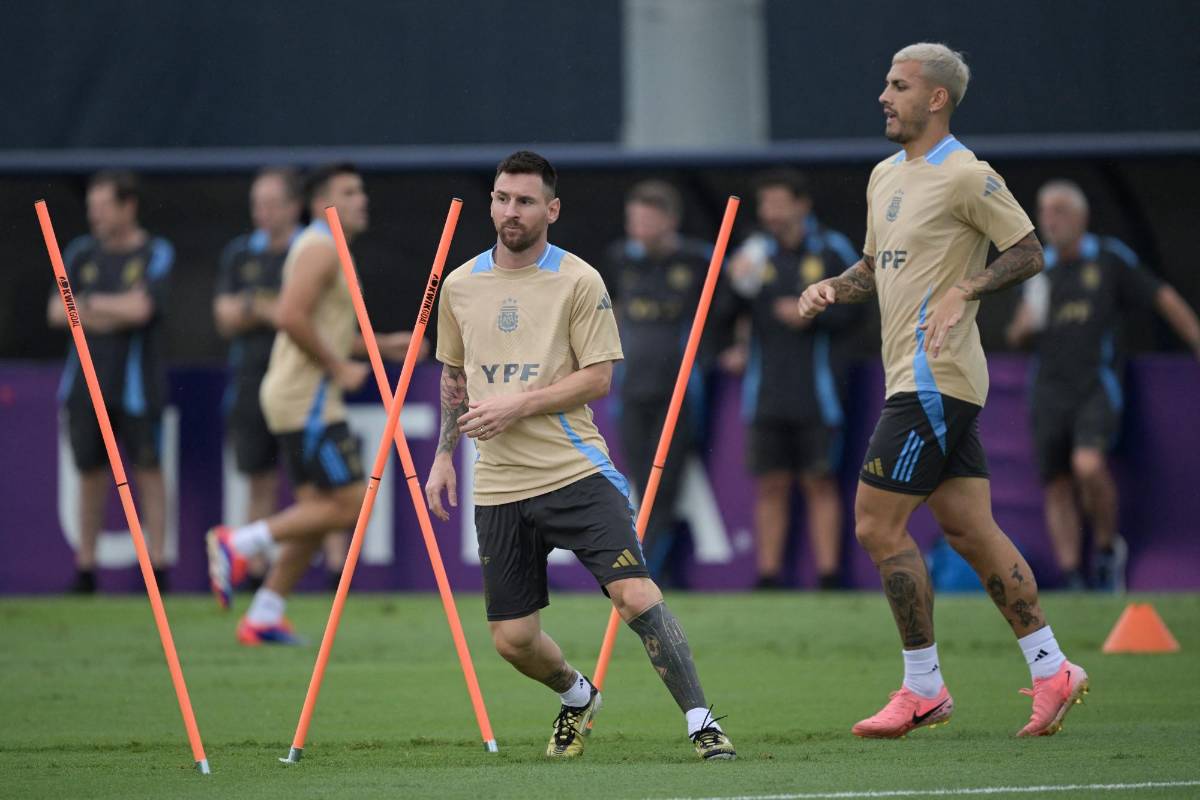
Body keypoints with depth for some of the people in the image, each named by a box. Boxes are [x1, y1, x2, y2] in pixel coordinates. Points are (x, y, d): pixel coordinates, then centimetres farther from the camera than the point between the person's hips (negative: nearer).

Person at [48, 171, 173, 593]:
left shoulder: (155, 253, -3)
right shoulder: (81, 253, 10)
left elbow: (141, 308, -15)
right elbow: (57, 311, 3)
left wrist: (89, 303, -4)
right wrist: (115, 312, -8)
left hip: (135, 383, -4)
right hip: (87, 380, 4)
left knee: (147, 470, -2)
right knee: (91, 471, 6)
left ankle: (156, 565, 1)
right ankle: (85, 569, 11)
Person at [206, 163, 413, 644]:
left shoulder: (326, 251, 20)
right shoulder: (320, 248, -12)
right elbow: (290, 316, -25)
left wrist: (383, 346, 19)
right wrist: (338, 367, -18)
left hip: (308, 400, 10)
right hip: (307, 400, -10)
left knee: (317, 514, 9)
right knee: (349, 505, -11)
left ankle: (264, 617, 8)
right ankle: (240, 543, -7)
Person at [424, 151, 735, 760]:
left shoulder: (578, 282, -4)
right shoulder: (460, 286, 10)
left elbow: (598, 378, -7)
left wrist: (517, 404, -15)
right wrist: (444, 455, 18)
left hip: (575, 471, -4)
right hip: (498, 486, 4)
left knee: (636, 595, -19)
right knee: (512, 639, 2)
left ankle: (702, 724, -11)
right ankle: (577, 698, 34)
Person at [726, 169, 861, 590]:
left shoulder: (831, 250, 0)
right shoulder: (755, 251, 9)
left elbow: (852, 310, -2)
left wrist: (812, 315, -18)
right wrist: (736, 286, -12)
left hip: (817, 392, -3)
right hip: (765, 393, 3)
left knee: (820, 483, -2)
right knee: (770, 484, 3)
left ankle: (828, 576, 0)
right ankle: (768, 577, 6)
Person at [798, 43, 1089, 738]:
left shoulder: (966, 176, -11)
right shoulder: (886, 176, 16)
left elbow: (1029, 253, -11)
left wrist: (964, 291, -22)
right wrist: (833, 288, 7)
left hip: (934, 380, -9)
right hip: (916, 379, 9)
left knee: (878, 525, -9)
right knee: (969, 528, 8)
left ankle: (923, 688, -2)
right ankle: (1052, 670, 10)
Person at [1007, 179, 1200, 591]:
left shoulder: (1109, 257, 0)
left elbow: (1165, 300, 5)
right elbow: (1016, 336, 18)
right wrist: (1025, 322, -5)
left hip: (1098, 390, -5)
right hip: (1050, 394, 5)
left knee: (1089, 466, -27)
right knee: (1057, 490, 2)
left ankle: (1108, 546, -4)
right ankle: (1073, 583, 8)